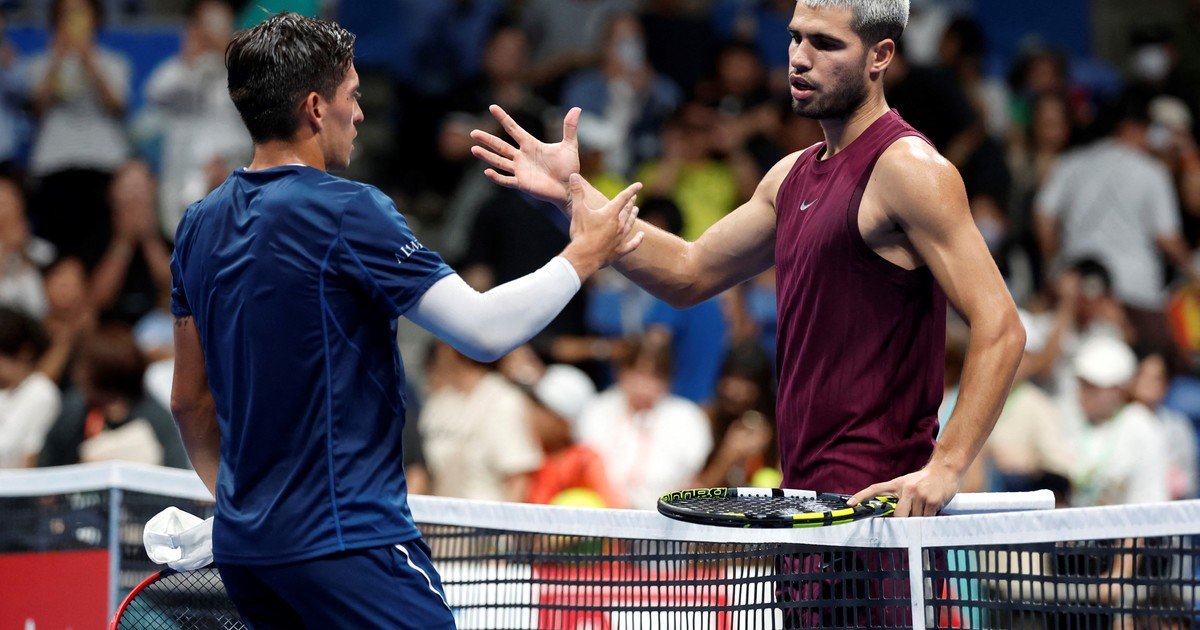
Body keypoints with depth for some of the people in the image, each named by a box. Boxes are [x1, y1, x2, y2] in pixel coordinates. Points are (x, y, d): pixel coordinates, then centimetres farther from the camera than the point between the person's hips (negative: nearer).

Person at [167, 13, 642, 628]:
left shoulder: (200, 225, 10)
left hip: (241, 547, 8)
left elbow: (189, 401, 17)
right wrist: (583, 255, -1)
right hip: (344, 542, -8)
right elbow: (485, 331, -14)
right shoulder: (347, 212, -13)